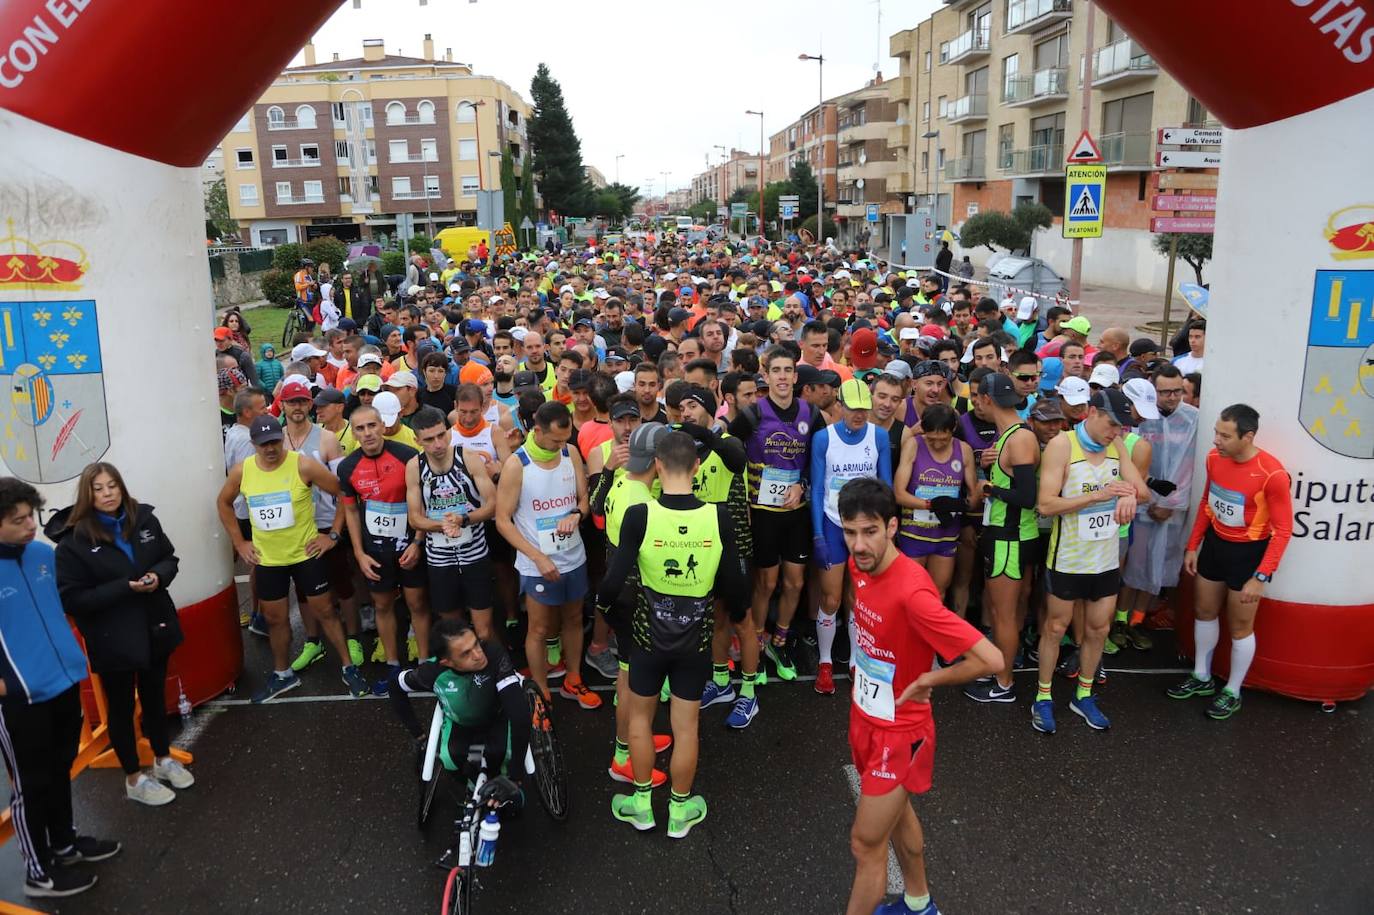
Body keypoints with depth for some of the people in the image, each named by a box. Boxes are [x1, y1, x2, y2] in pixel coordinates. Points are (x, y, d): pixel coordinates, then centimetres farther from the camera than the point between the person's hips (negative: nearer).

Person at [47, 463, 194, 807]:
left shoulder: (144, 519, -4)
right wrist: (125, 588, -26)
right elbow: (71, 599, -18)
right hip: (112, 639, -4)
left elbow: (169, 558, 8)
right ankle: (134, 779, 30)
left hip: (154, 627, 4)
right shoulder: (73, 541, -17)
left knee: (155, 696, 21)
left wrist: (158, 575, -15)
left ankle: (163, 759, 42)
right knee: (121, 706, 13)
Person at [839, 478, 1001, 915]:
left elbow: (991, 659, -34)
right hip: (865, 716, 8)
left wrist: (928, 680, -21)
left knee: (867, 844, 4)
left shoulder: (912, 591, -33)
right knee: (895, 811, 27)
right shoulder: (860, 564, -9)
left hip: (898, 732, -8)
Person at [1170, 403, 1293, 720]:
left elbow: (1283, 530, -20)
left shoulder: (1271, 473, -28)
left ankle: (1232, 692, 29)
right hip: (1215, 542, 6)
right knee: (1204, 612, 19)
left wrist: (1261, 577, -21)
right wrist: (1193, 546, 9)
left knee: (1240, 627, 9)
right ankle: (1202, 678, 38)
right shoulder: (1215, 458, -9)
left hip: (1249, 552, -6)